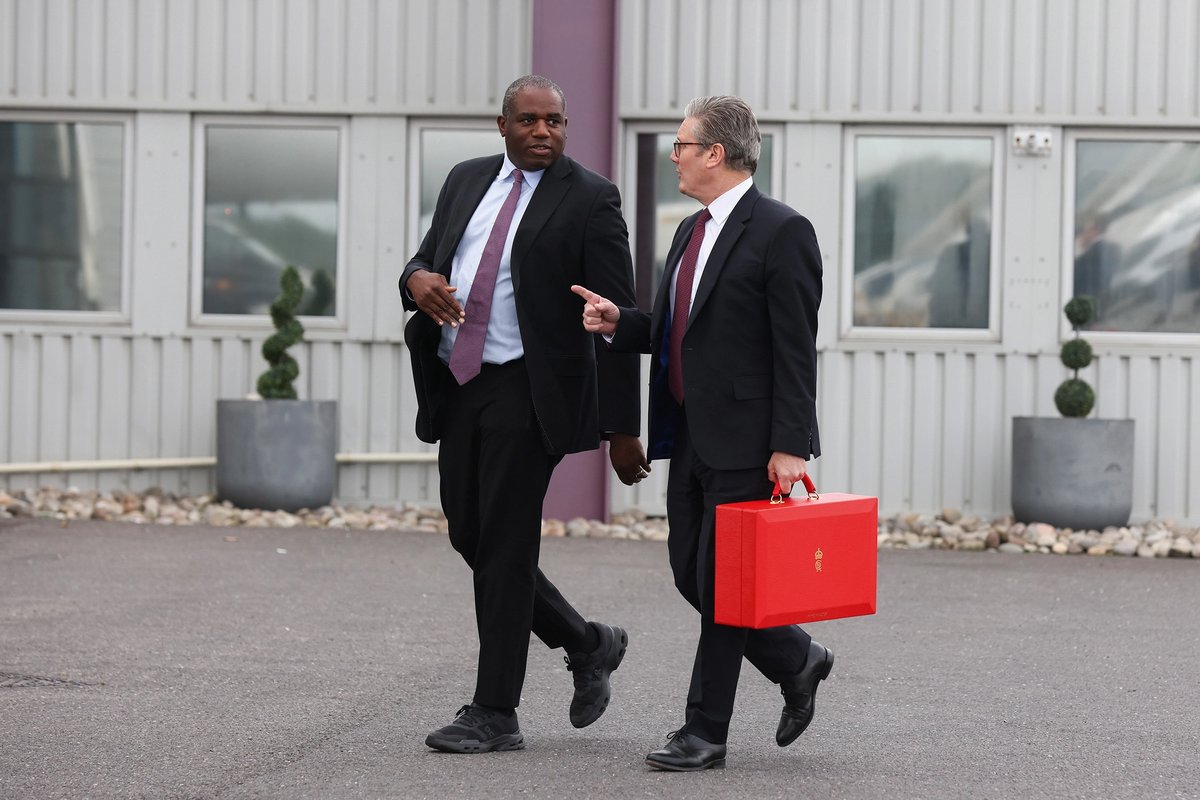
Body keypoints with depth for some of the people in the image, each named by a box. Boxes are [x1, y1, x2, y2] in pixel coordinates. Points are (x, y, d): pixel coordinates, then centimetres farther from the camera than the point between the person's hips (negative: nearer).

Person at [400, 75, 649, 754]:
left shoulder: (591, 200, -6)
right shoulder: (467, 181, 12)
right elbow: (427, 258, 20)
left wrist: (623, 428, -11)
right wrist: (418, 278, -7)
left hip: (528, 391, -7)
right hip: (458, 385, 7)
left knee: (505, 545, -5)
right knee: (470, 537, 10)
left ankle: (496, 714, 3)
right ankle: (588, 646, 28)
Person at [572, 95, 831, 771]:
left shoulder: (781, 232, -11)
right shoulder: (693, 232, 16)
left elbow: (796, 350, -15)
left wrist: (789, 446, -20)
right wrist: (621, 322, 4)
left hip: (745, 441, -9)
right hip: (691, 437, 9)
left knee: (719, 583, -3)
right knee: (692, 575, 11)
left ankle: (706, 733, 5)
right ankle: (798, 661, 29)